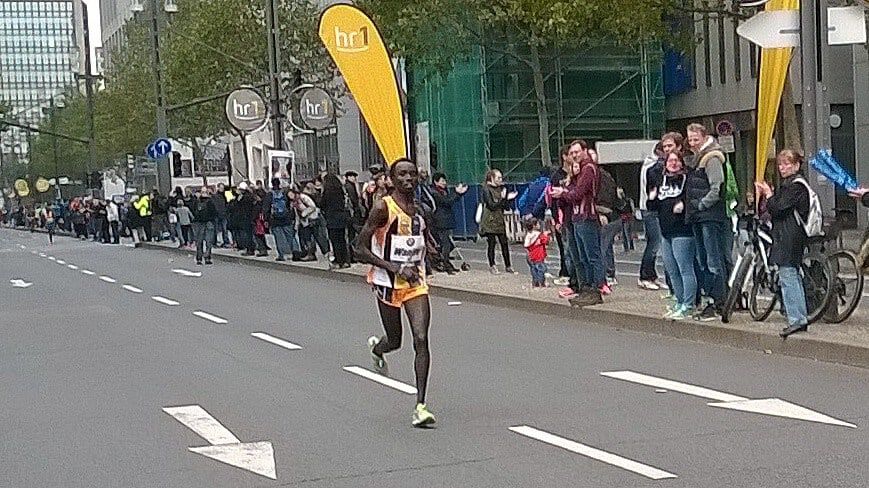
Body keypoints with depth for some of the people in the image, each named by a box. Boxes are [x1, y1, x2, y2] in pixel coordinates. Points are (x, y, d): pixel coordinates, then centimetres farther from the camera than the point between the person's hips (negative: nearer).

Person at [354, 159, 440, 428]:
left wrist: (434, 251, 3)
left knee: (421, 340, -11)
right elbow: (360, 250, -16)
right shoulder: (383, 208, -13)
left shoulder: (420, 208, 5)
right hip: (388, 283, -3)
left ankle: (420, 406, -10)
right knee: (395, 340, 12)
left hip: (416, 282, 4)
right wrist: (395, 268, -22)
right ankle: (376, 347, 52)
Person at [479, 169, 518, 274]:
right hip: (489, 221, -6)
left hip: (499, 221, 6)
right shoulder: (486, 189, -7)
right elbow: (491, 206, -15)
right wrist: (502, 199, -21)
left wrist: (509, 198, -5)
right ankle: (492, 266, 9)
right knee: (491, 244, 0)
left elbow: (506, 207, 12)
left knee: (504, 244, 3)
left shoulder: (501, 188, 11)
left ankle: (508, 266, 9)